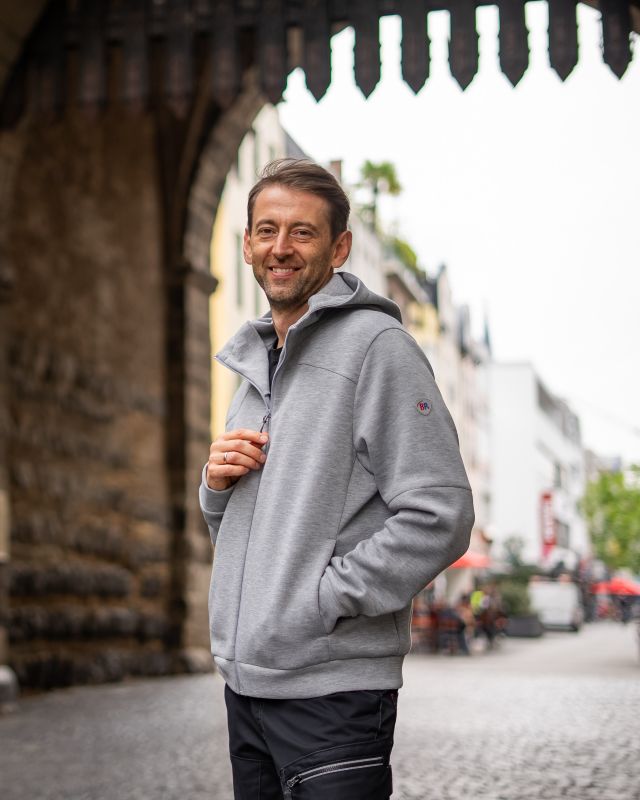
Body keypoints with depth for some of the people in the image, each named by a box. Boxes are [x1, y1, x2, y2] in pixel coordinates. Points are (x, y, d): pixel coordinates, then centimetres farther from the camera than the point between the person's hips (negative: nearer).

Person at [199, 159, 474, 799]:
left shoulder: (376, 345, -9)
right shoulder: (253, 362, 16)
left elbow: (439, 517, -16)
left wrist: (322, 598, -16)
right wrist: (217, 485, 2)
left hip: (332, 689, -7)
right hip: (242, 678, 8)